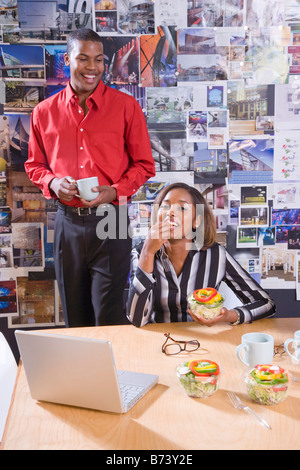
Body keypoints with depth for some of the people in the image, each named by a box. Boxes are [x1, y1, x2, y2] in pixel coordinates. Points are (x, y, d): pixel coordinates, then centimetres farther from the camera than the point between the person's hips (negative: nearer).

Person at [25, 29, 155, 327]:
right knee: (75, 318, 14)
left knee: (109, 316, -1)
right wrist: (52, 182, -7)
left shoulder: (125, 106, 0)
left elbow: (144, 165, 3)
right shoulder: (44, 112, 7)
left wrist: (114, 191, -14)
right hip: (67, 222, 3)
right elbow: (34, 165, 16)